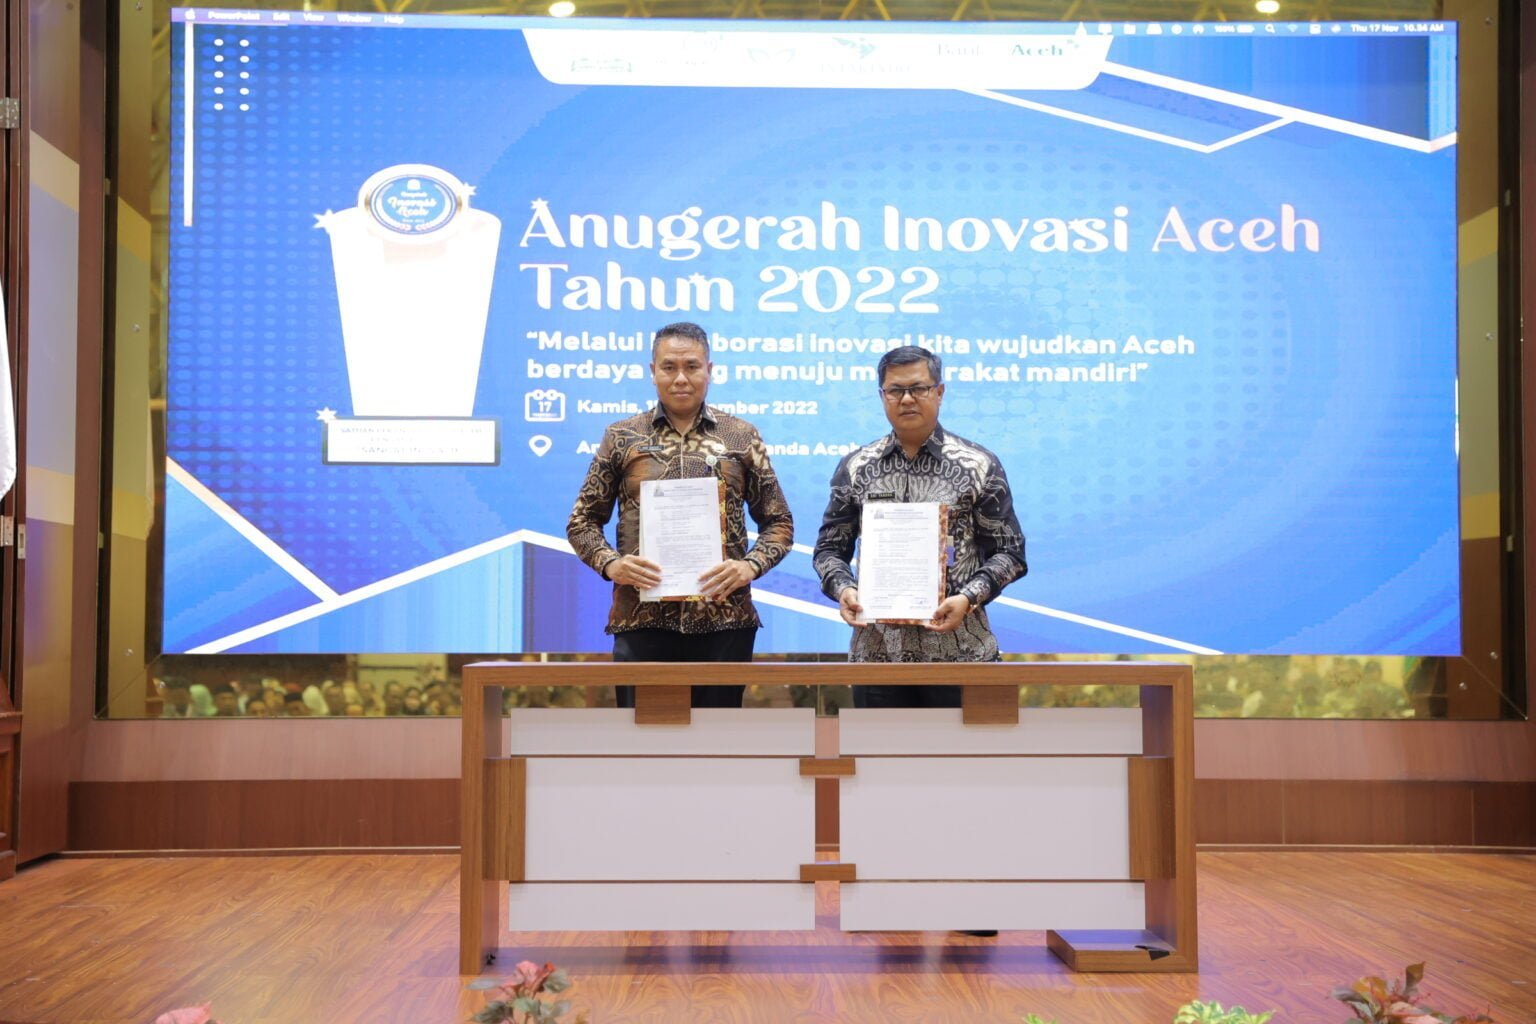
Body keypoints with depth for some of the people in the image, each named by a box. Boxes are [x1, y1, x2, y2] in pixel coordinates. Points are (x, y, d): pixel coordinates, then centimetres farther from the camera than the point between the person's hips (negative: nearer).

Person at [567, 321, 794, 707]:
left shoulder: (742, 437, 9)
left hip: (724, 618, 0)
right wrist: (611, 564, -9)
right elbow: (582, 521, 11)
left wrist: (750, 566, -8)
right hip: (642, 619, 0)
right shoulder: (621, 437, 9)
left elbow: (779, 522, 11)